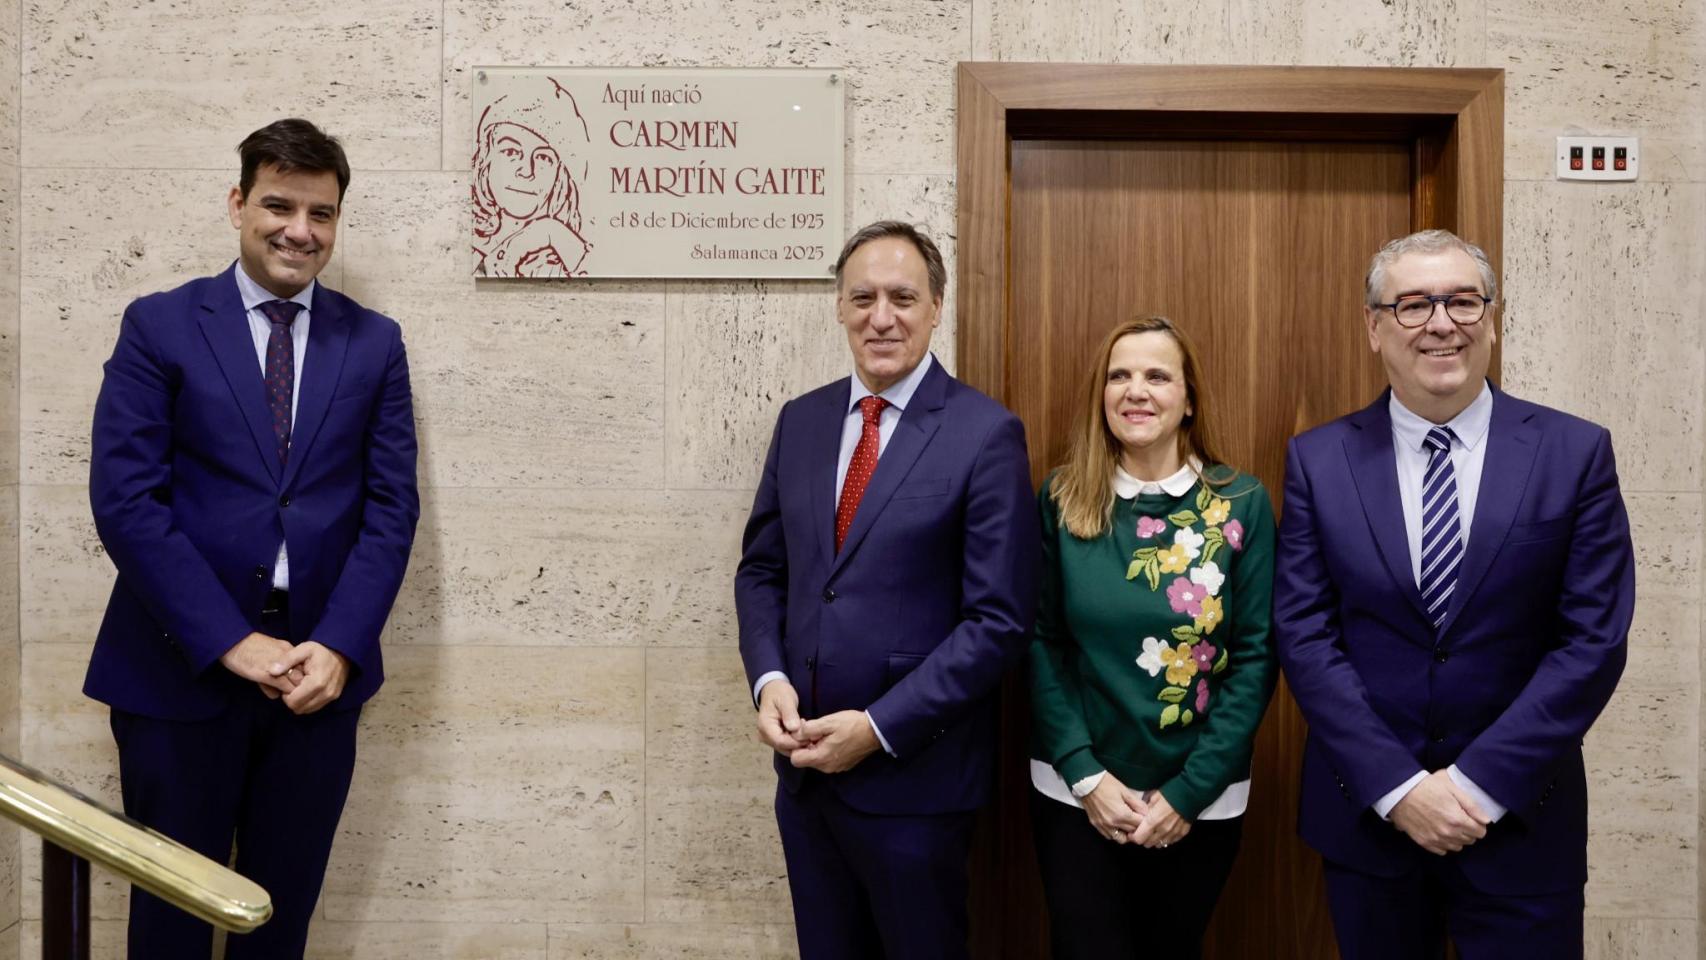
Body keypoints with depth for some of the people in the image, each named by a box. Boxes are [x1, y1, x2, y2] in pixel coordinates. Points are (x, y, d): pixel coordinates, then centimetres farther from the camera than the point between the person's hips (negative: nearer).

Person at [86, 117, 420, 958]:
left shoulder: (374, 343, 6)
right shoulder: (159, 326, 0)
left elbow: (391, 508, 1)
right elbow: (124, 499, -8)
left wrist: (338, 646, -11)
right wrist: (231, 641, -14)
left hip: (319, 668, 2)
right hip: (181, 665, -1)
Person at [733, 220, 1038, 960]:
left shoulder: (985, 434, -12)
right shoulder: (800, 421, 5)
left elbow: (999, 619, -14)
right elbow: (761, 568, 10)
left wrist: (880, 729, -16)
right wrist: (769, 680, -7)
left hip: (912, 772, -4)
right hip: (805, 763, 5)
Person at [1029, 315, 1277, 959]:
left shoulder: (1242, 503, -5)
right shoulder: (1061, 499, -4)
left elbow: (1256, 657, -6)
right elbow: (1041, 644, -3)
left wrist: (1188, 792, -11)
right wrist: (1085, 775, -11)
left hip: (1200, 803, 1)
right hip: (1077, 796, 0)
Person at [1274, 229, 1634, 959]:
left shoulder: (1576, 453, -4)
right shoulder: (1317, 459, -3)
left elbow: (1594, 639, -7)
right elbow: (1304, 634, -6)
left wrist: (1479, 781, -13)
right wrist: (1397, 786, -13)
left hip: (1520, 820, -1)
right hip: (1366, 815, 1)